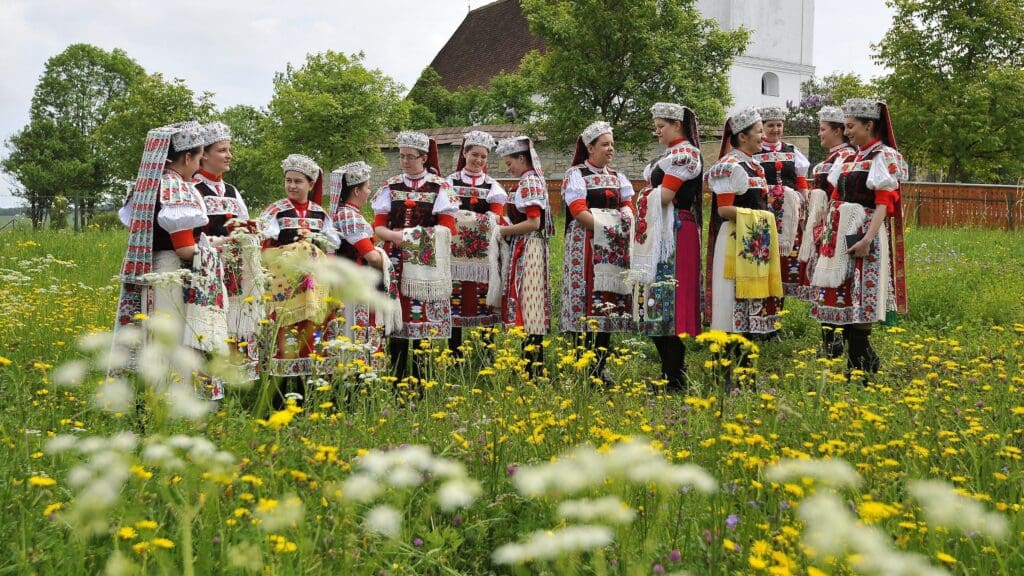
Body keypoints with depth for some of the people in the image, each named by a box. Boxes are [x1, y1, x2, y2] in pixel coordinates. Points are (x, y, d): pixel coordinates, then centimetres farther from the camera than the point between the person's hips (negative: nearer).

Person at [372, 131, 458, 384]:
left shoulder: (440, 187, 3)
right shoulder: (391, 186, 10)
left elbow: (447, 227, -2)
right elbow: (378, 226, 6)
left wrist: (420, 237, -15)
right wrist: (395, 236, -15)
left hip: (427, 264, -2)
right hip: (396, 261, 2)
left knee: (425, 321, -2)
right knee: (396, 320, 0)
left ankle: (421, 380, 8)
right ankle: (397, 381, 7)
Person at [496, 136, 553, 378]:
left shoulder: (529, 182, -12)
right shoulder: (531, 180, 16)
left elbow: (533, 223, -20)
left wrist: (504, 231, -12)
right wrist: (506, 228, 6)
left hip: (527, 250, -10)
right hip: (526, 250, 10)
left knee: (527, 304, -8)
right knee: (532, 309, 11)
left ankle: (533, 369, -6)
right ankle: (535, 367, 16)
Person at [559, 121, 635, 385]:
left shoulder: (617, 177, 20)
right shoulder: (576, 174, 1)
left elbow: (628, 205, 15)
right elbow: (579, 212, -11)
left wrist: (627, 215, -8)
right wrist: (607, 228, -18)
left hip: (614, 249, 6)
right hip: (586, 245, -6)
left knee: (609, 305, 2)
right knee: (586, 301, -10)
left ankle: (600, 367, 8)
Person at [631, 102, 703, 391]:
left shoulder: (684, 153, -9)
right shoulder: (669, 153, 21)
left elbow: (665, 195, -16)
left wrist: (645, 197, 0)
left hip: (674, 236, -10)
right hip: (658, 237, 10)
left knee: (668, 302, -9)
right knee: (659, 306, 10)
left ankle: (674, 378, -6)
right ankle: (669, 371, 17)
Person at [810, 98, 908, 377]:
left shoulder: (884, 156, -6)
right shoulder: (850, 159, 16)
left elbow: (884, 203, -14)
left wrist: (867, 239, -23)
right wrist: (827, 229, 12)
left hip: (865, 233, -7)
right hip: (841, 234, 7)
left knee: (859, 299, -7)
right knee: (841, 296, 6)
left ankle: (860, 365, 1)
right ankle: (865, 359, 15)